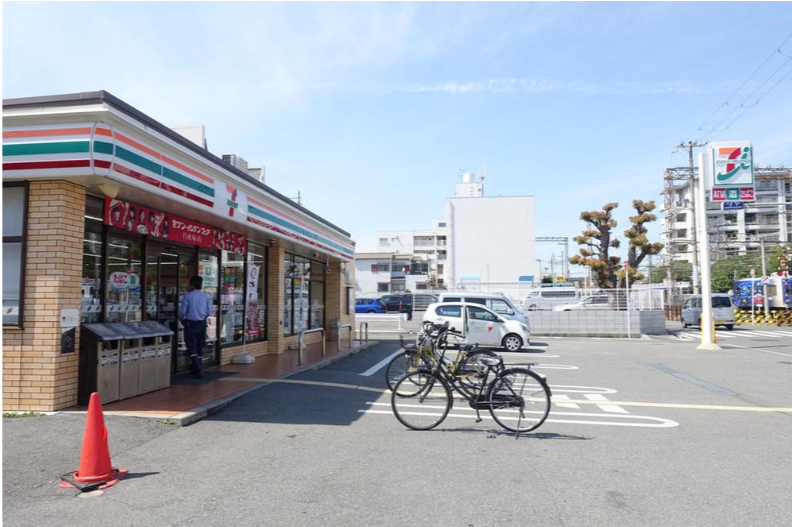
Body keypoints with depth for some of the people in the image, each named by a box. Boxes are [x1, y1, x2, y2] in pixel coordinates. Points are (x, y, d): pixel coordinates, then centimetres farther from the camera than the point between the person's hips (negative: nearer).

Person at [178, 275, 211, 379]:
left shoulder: (188, 296, -10)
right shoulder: (206, 296, 0)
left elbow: (182, 311, -8)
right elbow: (209, 312, 4)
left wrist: (182, 320, 12)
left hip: (190, 324, -4)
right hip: (202, 324, 4)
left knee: (192, 349, 0)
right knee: (199, 347, 16)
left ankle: (199, 371, -9)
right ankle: (196, 369, 26)